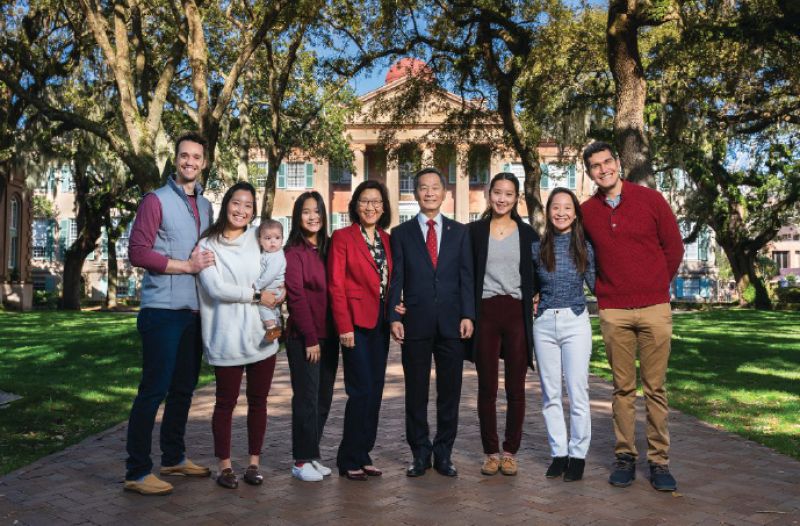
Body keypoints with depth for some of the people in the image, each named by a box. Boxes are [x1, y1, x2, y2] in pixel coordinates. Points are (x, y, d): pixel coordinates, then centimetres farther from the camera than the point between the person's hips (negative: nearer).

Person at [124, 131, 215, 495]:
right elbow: (137, 252, -14)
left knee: (184, 389, 14)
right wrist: (187, 266, -14)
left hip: (194, 311, 7)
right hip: (163, 311, -7)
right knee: (154, 390, -4)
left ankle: (174, 458, 28)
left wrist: (208, 264, 1)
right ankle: (137, 472, 5)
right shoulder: (157, 200, -5)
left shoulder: (205, 206, 15)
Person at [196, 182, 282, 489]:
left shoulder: (258, 238, 9)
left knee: (258, 401, 10)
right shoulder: (208, 245, -2)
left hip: (261, 336, 4)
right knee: (226, 402, 5)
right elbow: (215, 288, -12)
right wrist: (257, 296, -11)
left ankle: (254, 463, 22)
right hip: (227, 340, -4)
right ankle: (224, 465, 18)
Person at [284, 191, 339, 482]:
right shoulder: (294, 252, -7)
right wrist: (311, 338, -13)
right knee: (307, 399, 0)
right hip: (304, 338, -6)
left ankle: (311, 455, 22)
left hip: (328, 336, 6)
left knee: (323, 399, 10)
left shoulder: (327, 249, 11)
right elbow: (296, 297, -12)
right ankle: (302, 461, 11)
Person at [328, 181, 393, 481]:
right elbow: (336, 285, -8)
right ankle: (349, 459, 8)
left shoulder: (386, 240, 14)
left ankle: (363, 454, 20)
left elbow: (390, 283, 15)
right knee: (362, 391, -6)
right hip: (356, 321, -6)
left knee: (375, 391, 9)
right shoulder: (343, 237, -3)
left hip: (380, 322, 6)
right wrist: (344, 326, -14)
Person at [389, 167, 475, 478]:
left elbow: (466, 277, 6)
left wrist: (468, 315, -4)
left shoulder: (459, 232, 10)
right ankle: (420, 454, 18)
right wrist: (394, 317, -6)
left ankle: (443, 453, 18)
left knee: (450, 391, 6)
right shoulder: (401, 233, 7)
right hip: (415, 323, -1)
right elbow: (396, 279, 3)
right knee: (416, 392, 6)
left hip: (451, 323, 1)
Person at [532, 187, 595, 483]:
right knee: (550, 393, 7)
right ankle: (558, 453, 18)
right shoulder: (537, 247, 5)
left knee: (577, 392, -1)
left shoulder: (585, 247, 4)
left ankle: (578, 455, 11)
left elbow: (595, 285, 10)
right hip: (544, 323, 2)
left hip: (575, 322, -1)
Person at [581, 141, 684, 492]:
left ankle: (659, 460, 10)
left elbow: (674, 246, 8)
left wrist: (657, 285, 11)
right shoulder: (586, 211, 5)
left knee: (655, 387, 3)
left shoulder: (650, 199, 1)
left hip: (654, 308, -1)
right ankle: (625, 457, 14)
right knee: (623, 388, 5)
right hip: (613, 312, 1)